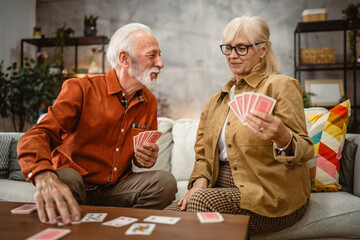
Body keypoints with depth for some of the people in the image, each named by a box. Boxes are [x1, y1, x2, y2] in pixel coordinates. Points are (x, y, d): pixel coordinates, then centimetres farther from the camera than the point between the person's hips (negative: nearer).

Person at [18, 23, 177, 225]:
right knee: (65, 177, -36)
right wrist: (45, 178, -47)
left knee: (165, 182, -20)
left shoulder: (149, 102, 4)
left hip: (116, 189, 4)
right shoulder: (80, 89, -12)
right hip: (77, 184, -3)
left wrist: (148, 160, -10)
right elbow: (36, 137, -24)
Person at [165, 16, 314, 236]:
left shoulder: (281, 86, -3)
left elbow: (305, 150, -9)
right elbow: (203, 154, 14)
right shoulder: (216, 101, 15)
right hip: (225, 189, 5)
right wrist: (199, 183, -7)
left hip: (273, 194, -4)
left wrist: (282, 137, -32)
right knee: (169, 215, -19)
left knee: (202, 201, -28)